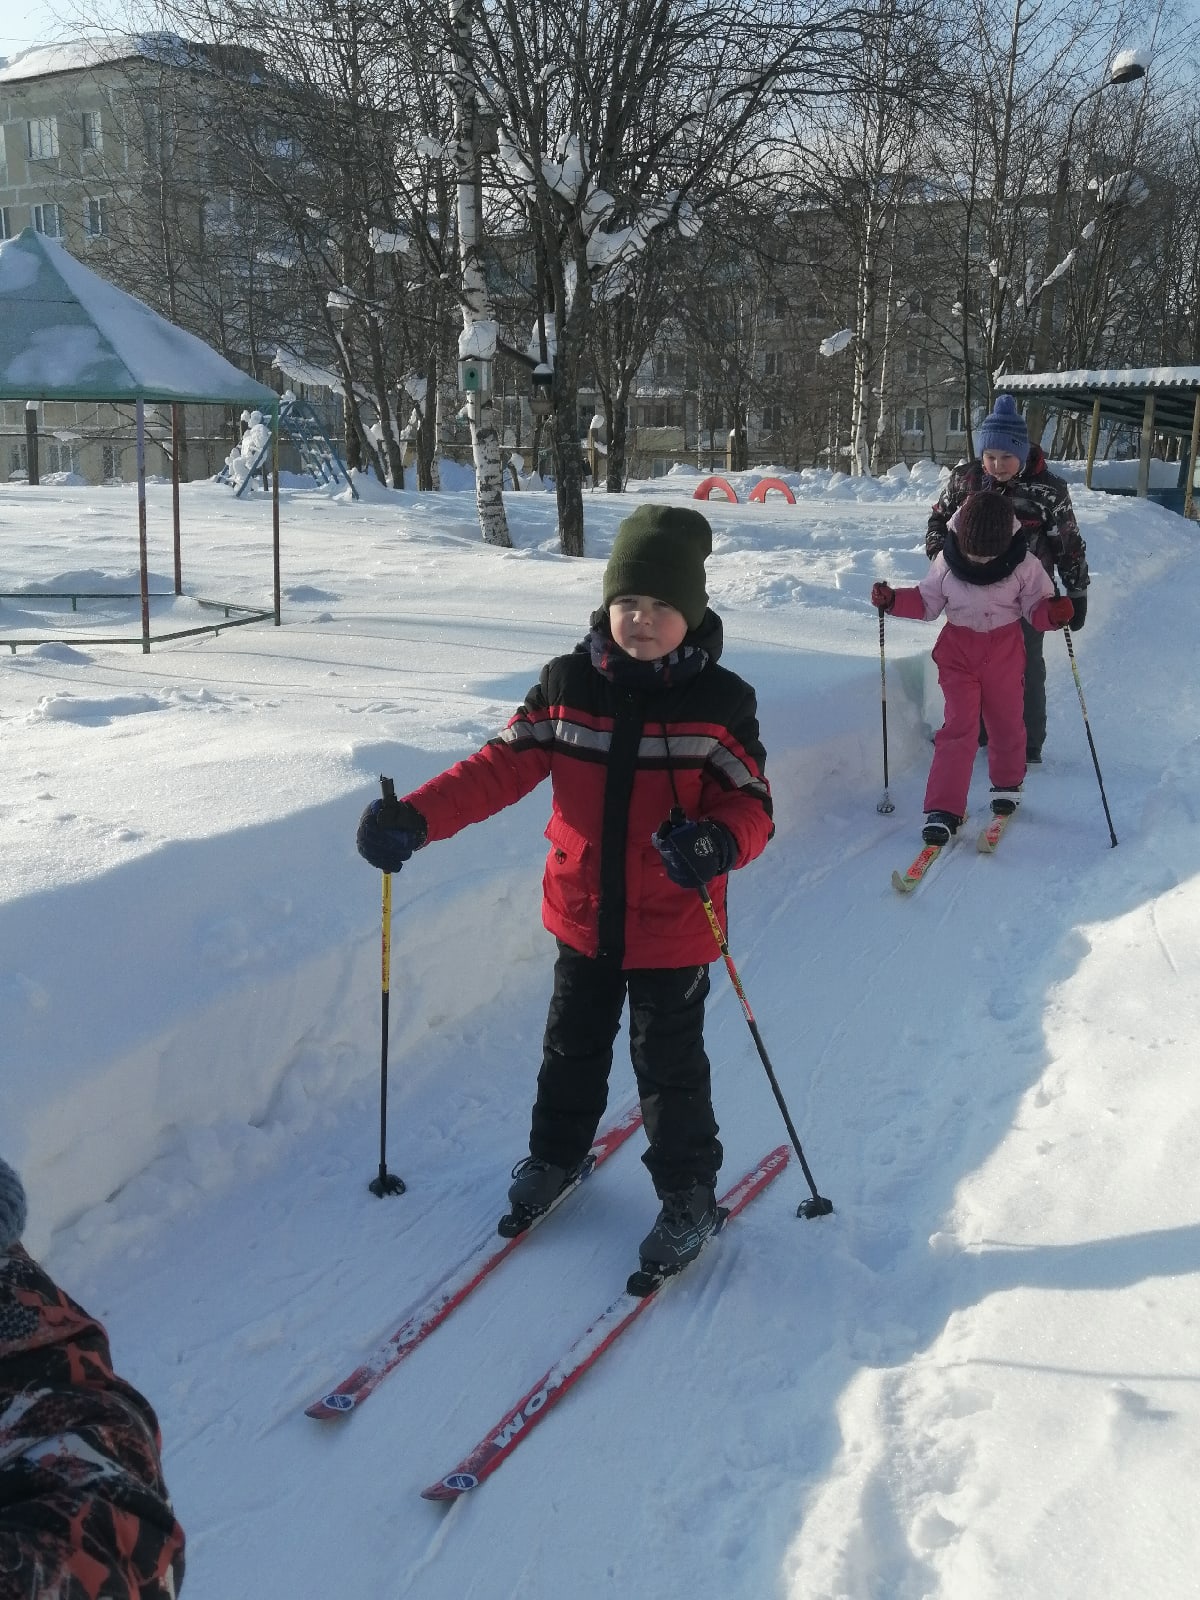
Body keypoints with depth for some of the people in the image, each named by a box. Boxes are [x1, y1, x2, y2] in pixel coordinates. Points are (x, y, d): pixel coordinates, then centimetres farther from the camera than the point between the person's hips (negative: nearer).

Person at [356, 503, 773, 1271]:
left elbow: (753, 806, -11)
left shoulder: (720, 701, -13)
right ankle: (556, 1154, 47)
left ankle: (689, 1193, 30)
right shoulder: (567, 686, -6)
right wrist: (415, 817, -18)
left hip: (672, 928, -3)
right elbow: (501, 767, -6)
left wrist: (718, 843, -35)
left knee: (669, 1064, 9)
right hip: (583, 917, 4)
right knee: (573, 1047, 22)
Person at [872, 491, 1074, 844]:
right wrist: (892, 600, -12)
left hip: (1004, 654, 1)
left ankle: (1007, 785, 40)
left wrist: (1053, 613, -26)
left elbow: (1036, 609, -4)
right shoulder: (947, 562, -9)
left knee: (1006, 722, 13)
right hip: (958, 652, -1)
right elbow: (926, 602, 3)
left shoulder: (1024, 566, -12)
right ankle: (944, 810, -7)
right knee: (959, 726, -8)